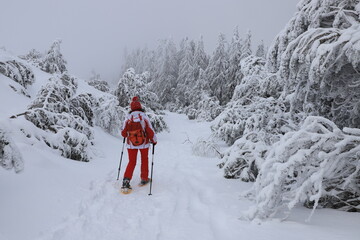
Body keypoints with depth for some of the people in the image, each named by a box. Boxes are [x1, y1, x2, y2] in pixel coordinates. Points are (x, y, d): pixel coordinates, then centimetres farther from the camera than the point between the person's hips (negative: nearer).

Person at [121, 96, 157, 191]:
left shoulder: (128, 118, -9)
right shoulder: (144, 117, -13)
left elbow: (123, 133, -3)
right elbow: (150, 131, -12)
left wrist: (128, 135, 21)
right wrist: (154, 140, 5)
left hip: (131, 144, 1)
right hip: (144, 143, -1)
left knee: (132, 162, 14)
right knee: (144, 160, 20)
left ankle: (126, 180, -1)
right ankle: (144, 179, 27)